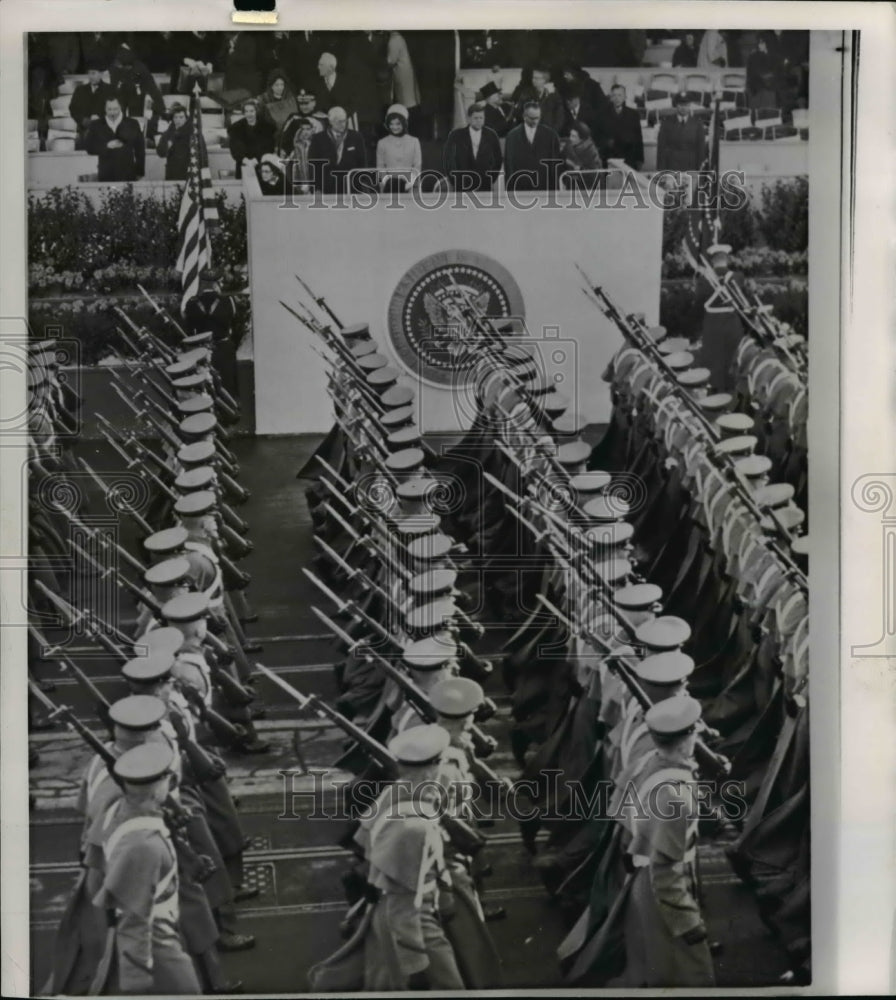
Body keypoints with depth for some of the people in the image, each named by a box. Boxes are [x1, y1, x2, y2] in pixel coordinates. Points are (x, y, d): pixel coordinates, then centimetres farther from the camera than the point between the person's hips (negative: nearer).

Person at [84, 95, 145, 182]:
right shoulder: (96, 125, 7)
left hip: (128, 175, 0)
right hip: (105, 176, 1)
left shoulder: (132, 124, 5)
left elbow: (140, 150, 6)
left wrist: (139, 172, 2)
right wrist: (107, 146, -13)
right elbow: (89, 148, 2)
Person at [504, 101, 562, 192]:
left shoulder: (550, 135, 4)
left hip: (544, 187, 0)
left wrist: (554, 186, -1)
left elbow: (556, 162, 5)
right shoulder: (512, 135, 5)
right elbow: (509, 163, 6)